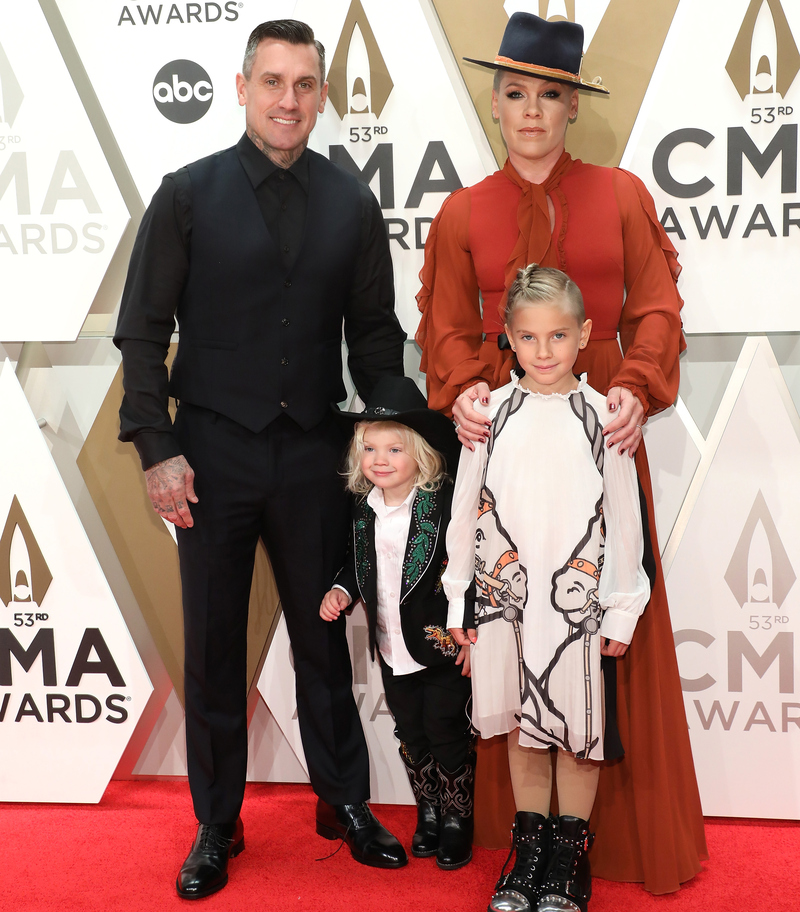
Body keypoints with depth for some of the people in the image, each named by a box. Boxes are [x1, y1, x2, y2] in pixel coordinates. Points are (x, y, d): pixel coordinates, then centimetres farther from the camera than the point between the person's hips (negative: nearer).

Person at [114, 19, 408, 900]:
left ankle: (344, 803, 28)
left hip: (314, 455, 1)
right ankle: (216, 826, 24)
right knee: (214, 647, 9)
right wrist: (157, 448, -8)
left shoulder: (352, 205, 5)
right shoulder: (189, 194, 0)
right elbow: (142, 331, -1)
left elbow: (374, 332, 10)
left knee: (324, 636, 11)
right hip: (214, 454, -1)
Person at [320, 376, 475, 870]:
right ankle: (428, 813, 34)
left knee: (447, 733, 4)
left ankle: (458, 819, 23)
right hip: (394, 651, 6)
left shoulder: (446, 503, -16)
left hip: (444, 648, -6)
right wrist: (342, 591, -3)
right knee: (412, 736, 16)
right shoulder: (364, 508, 3)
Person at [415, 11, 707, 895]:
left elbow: (656, 308, 2)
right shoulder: (463, 212, 9)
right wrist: (461, 390, -14)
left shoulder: (621, 195, 7)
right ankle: (512, 814, 15)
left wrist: (638, 390, -16)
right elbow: (448, 327, 6)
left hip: (600, 428, 0)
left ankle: (627, 825, 16)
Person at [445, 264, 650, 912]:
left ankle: (569, 857, 22)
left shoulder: (602, 415, -2)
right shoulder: (491, 413, 1)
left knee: (578, 728, 6)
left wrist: (622, 610, -2)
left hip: (578, 597, -1)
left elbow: (624, 518, 0)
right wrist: (457, 599, 7)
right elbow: (466, 509, 7)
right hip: (505, 593, 2)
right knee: (523, 726, 12)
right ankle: (529, 849, 26)